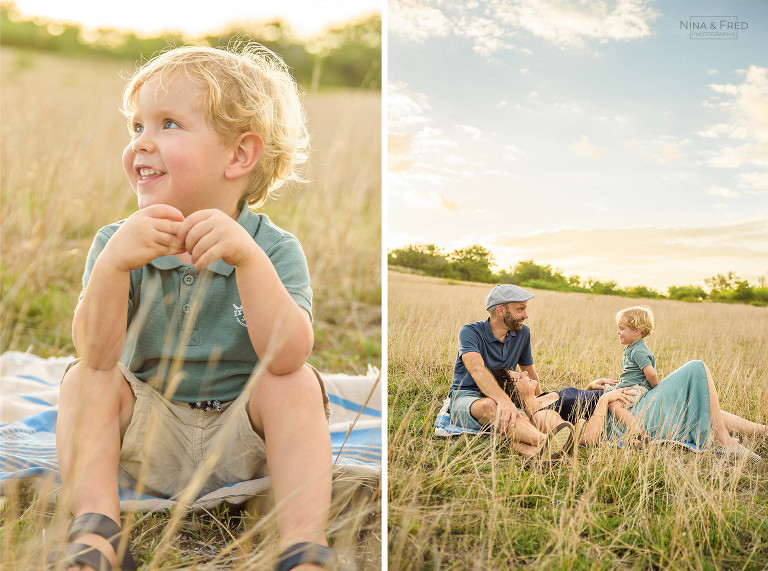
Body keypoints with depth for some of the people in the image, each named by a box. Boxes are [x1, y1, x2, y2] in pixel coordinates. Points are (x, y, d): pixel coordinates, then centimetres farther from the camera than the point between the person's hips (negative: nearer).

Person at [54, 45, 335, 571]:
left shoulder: (275, 250, -12)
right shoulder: (117, 243, -5)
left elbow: (287, 358, -29)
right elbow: (97, 355, -19)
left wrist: (248, 257, -40)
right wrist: (112, 265, -35)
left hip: (246, 444, -2)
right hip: (152, 437, 2)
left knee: (297, 385, -28)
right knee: (84, 381, -19)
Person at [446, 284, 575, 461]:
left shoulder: (523, 332, 8)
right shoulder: (470, 332, -11)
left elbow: (529, 371, 25)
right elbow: (477, 369, -31)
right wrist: (503, 400, -46)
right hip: (465, 398, -6)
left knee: (523, 419, -33)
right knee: (490, 405, -42)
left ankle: (526, 448, -68)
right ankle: (545, 441, -66)